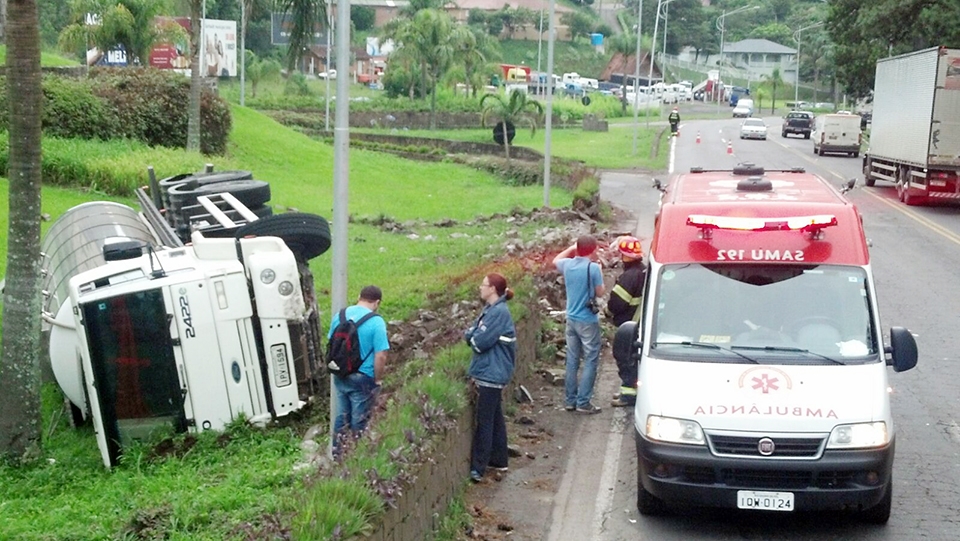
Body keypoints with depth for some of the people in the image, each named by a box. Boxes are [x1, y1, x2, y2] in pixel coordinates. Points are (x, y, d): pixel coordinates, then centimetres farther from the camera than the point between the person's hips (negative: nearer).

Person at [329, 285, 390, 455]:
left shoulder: (340, 315, 0)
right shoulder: (376, 322, -18)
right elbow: (381, 356, -20)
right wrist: (377, 380, -6)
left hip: (340, 376, 5)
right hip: (362, 379, -5)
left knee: (341, 416, 20)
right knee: (359, 421, 9)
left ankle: (337, 452, 30)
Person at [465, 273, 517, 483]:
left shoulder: (498, 312, -19)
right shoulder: (490, 309, 12)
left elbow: (481, 342, -21)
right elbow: (471, 333, 11)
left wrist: (472, 336, -2)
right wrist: (473, 335, -10)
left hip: (491, 374, -10)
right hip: (490, 373, 10)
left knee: (484, 420, -6)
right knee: (495, 417, 17)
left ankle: (478, 468, -3)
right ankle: (499, 460, 28)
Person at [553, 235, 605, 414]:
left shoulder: (568, 265, 0)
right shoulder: (593, 268, -18)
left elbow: (555, 261, 24)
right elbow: (599, 293, -9)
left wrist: (571, 248, 25)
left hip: (571, 319, 6)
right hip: (588, 321, -6)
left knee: (572, 360, 13)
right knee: (590, 361, 1)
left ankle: (570, 400, 17)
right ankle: (583, 402, -2)